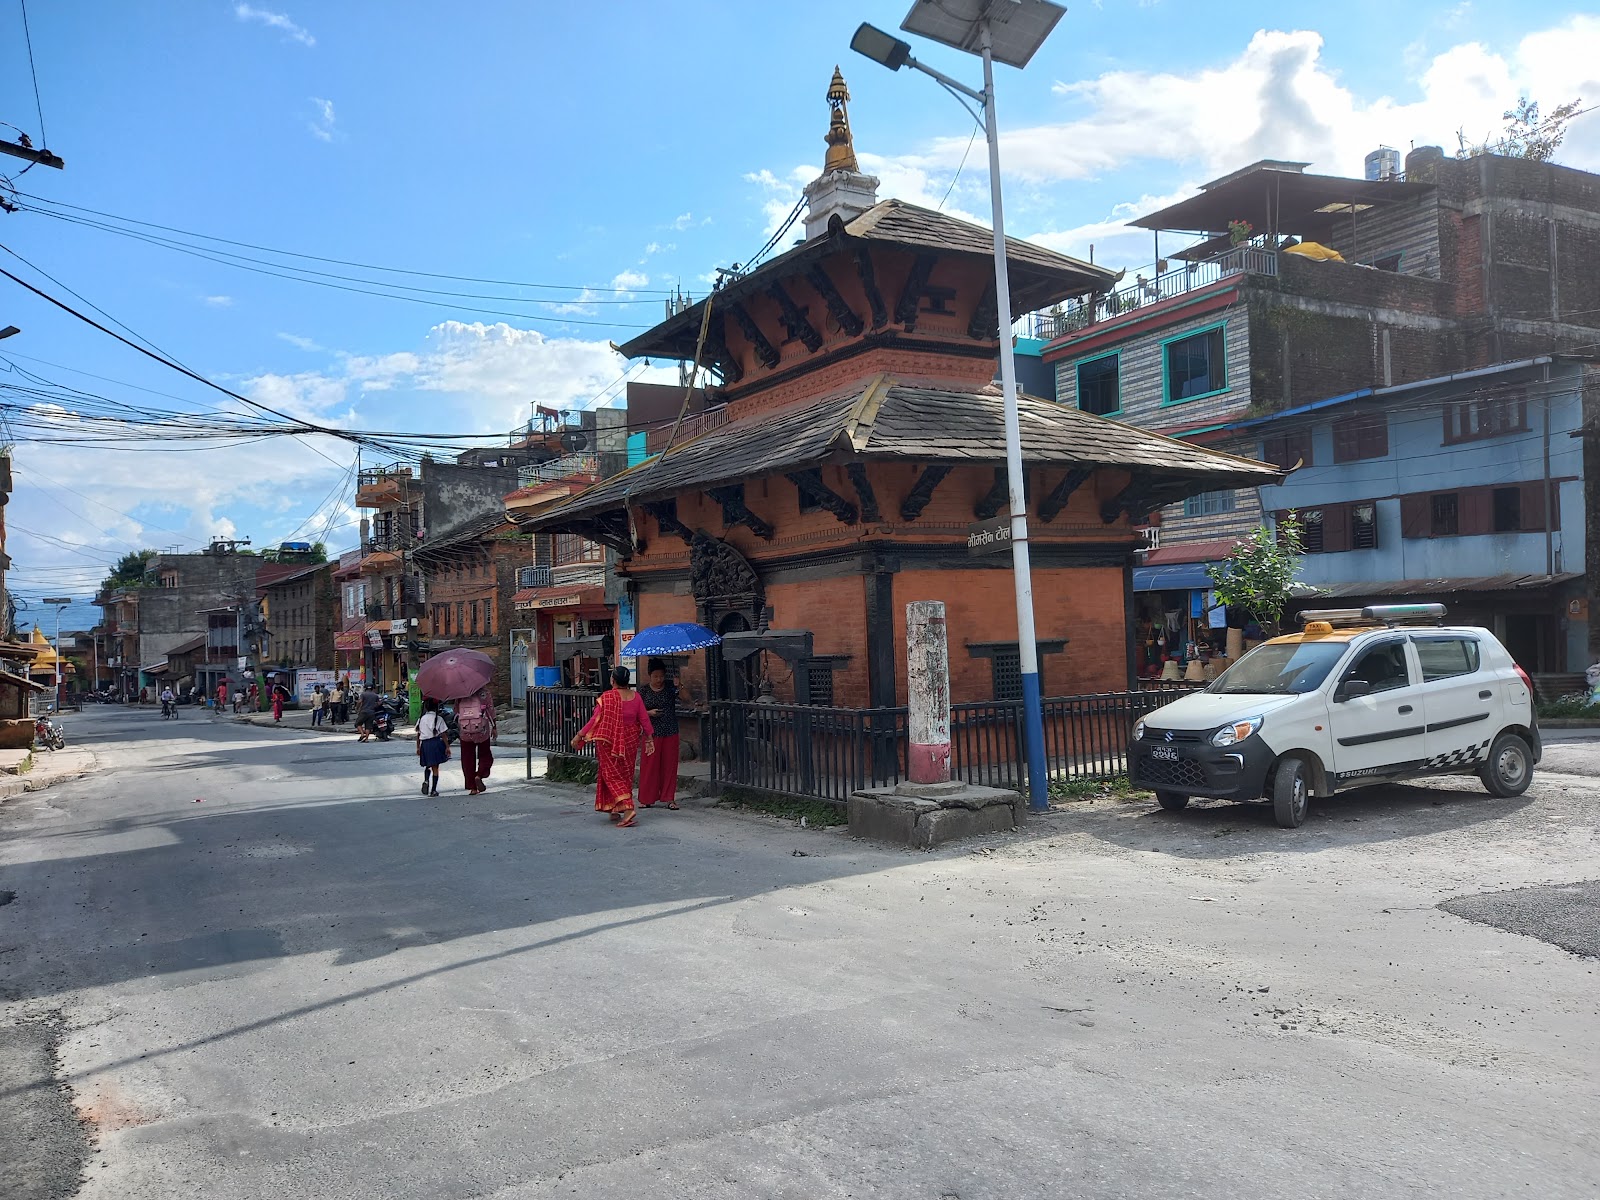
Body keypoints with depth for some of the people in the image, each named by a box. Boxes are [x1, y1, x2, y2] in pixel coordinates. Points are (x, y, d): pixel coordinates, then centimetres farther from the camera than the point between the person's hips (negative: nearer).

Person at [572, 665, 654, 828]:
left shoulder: (606, 698, -16)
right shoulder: (635, 696, -1)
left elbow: (595, 720, -16)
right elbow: (644, 719, 3)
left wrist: (579, 735, -8)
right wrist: (649, 738, 13)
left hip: (610, 742, -5)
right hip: (630, 742, 5)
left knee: (612, 775, 1)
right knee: (625, 775, 14)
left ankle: (627, 807, -17)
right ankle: (616, 811, 22)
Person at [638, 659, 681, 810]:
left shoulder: (670, 686, 2)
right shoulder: (643, 691, 1)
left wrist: (679, 686, -24)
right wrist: (649, 713, -14)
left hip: (670, 733, 1)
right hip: (652, 733, -1)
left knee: (669, 765, 4)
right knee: (650, 765, 1)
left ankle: (669, 798, 11)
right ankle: (648, 799, 12)